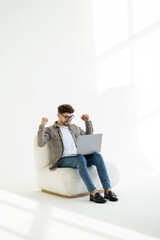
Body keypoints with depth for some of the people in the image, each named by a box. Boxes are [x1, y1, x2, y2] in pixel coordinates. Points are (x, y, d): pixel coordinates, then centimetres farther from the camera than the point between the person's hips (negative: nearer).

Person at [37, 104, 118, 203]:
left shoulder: (74, 127, 22)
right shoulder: (50, 130, 6)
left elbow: (89, 136, 34)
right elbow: (40, 143, -10)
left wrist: (88, 121, 22)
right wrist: (42, 126, -18)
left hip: (78, 158, 5)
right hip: (63, 160, -5)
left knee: (97, 156, -25)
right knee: (81, 159, -37)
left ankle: (108, 190, -30)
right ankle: (93, 193, -41)